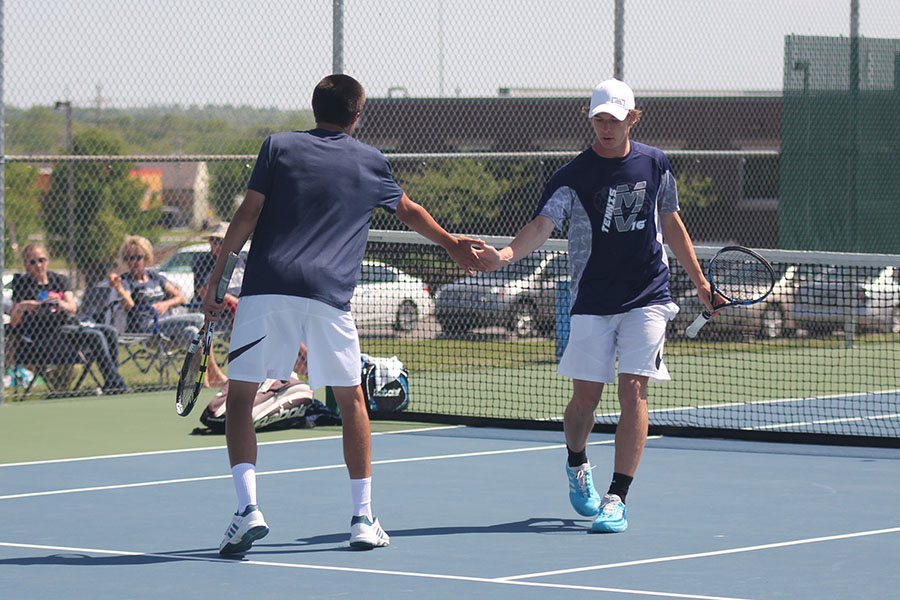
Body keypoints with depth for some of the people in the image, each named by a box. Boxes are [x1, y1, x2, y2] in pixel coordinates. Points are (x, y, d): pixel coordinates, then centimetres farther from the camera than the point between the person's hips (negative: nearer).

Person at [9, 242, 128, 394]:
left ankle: (111, 383, -18)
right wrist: (21, 307, -29)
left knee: (110, 331, -17)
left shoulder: (60, 279, 14)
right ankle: (116, 384, -26)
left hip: (69, 324, 6)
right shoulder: (23, 284, 0)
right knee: (95, 336, -26)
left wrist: (61, 304, -27)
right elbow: (13, 323, -7)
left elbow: (72, 307, -3)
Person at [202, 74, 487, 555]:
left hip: (266, 289, -1)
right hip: (329, 296, 1)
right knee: (351, 399, 18)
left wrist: (215, 279, 8)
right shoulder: (370, 163, 15)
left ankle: (247, 508, -10)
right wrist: (451, 244, 51)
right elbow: (410, 212, 32)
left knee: (239, 397, 7)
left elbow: (246, 217, 2)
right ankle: (363, 519, 17)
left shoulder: (278, 146, 9)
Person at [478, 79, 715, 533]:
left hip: (647, 298, 1)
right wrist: (505, 254, -37)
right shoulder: (573, 176, -6)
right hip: (591, 303, -1)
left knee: (633, 390, -10)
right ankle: (577, 465, 34)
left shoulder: (654, 164, 4)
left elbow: (671, 223, 17)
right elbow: (541, 225, -18)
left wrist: (699, 280, 18)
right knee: (585, 396, 2)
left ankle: (617, 497, -9)